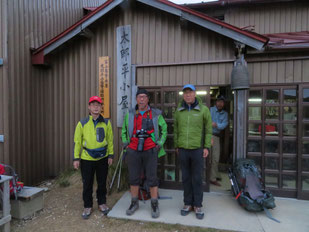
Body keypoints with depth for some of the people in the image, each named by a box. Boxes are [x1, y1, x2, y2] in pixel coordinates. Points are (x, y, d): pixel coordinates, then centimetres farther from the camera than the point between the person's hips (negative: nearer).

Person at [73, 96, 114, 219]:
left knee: (102, 183, 14)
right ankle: (87, 207, 29)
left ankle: (102, 203, 34)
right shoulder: (82, 123, -5)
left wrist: (110, 155, 2)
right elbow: (77, 141, -2)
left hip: (102, 158, 1)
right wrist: (76, 158, -4)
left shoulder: (106, 123, -2)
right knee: (87, 184, 10)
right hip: (87, 159, -1)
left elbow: (110, 140, 3)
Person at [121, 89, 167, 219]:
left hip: (150, 151, -2)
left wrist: (159, 145, -1)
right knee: (134, 178, 10)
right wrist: (125, 145, 5)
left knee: (152, 178, 3)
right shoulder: (130, 114, 3)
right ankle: (134, 203, 29)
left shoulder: (156, 114, -1)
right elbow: (124, 131, 16)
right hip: (133, 151, 2)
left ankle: (155, 206, 21)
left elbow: (164, 130, 8)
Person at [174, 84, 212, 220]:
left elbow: (208, 129, -1)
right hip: (183, 149, 3)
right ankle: (188, 203, 26)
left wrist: (207, 147, -6)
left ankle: (198, 205, 22)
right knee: (186, 177, 11)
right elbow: (176, 129, 10)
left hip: (198, 149, -2)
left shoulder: (203, 109, -4)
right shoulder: (179, 111, 4)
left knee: (197, 178, 6)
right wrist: (176, 146, 9)